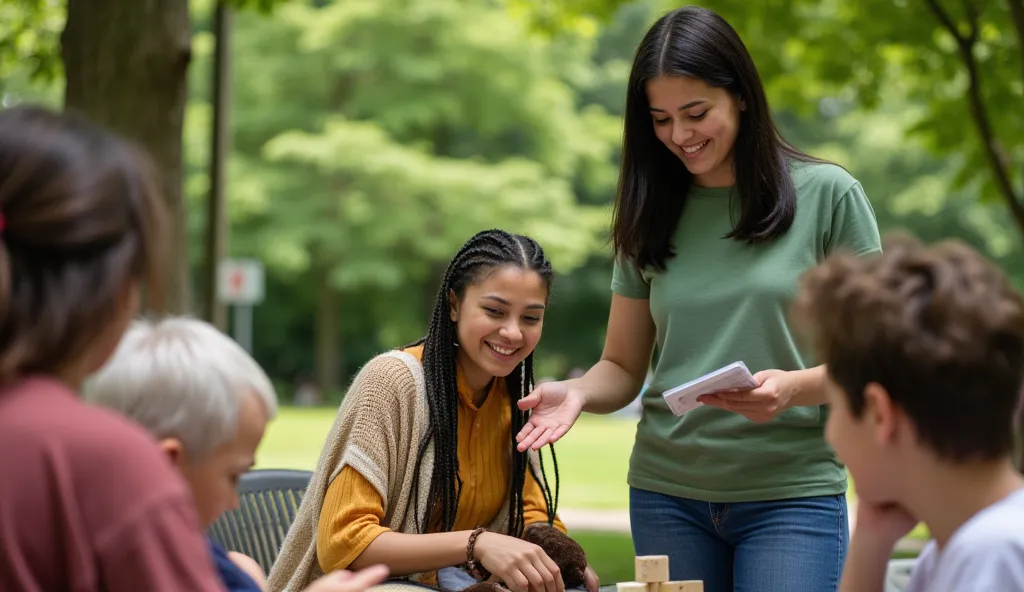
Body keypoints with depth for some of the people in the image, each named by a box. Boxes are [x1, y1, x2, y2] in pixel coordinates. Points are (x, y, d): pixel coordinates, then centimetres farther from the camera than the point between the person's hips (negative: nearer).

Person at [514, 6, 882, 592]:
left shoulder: (827, 195, -2)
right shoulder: (651, 218, 8)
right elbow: (623, 367, 12)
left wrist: (794, 387, -21)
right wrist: (576, 392, -11)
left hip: (791, 493, -3)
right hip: (667, 492, 3)